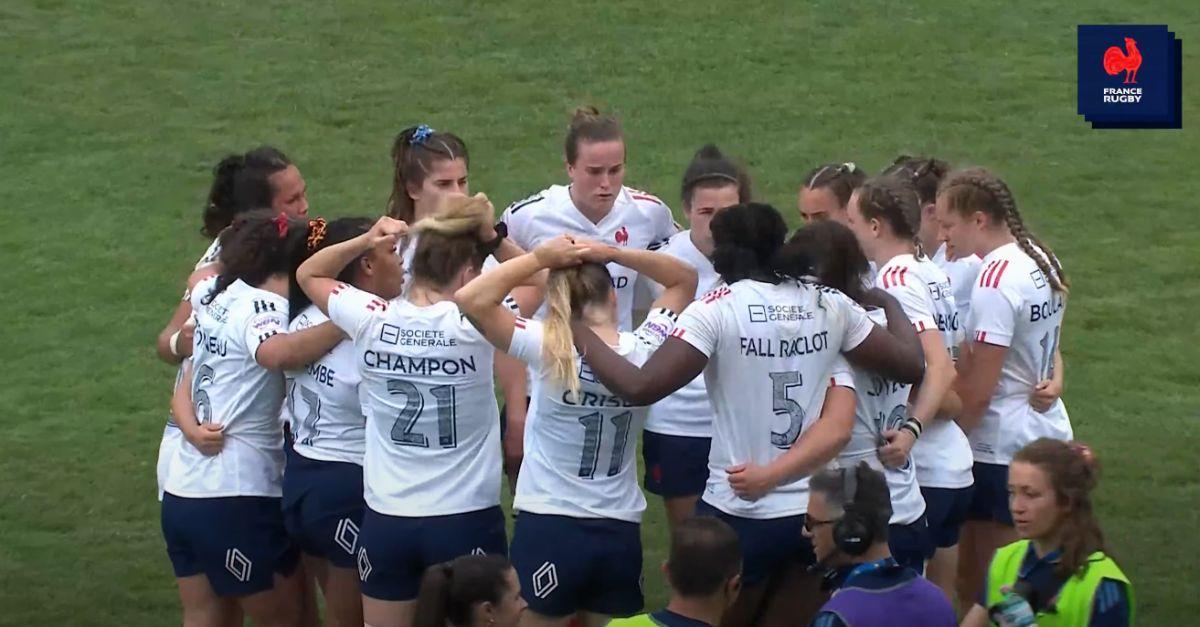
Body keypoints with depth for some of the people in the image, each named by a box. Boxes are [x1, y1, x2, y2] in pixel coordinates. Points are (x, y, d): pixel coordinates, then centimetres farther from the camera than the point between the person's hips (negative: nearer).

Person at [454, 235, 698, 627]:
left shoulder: (549, 351, -14)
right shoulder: (645, 351, -5)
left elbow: (471, 299, -16)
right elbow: (684, 279, 11)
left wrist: (540, 259, -10)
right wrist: (611, 254, 0)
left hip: (549, 529, -3)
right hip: (620, 533, 3)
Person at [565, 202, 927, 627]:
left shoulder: (718, 310, -12)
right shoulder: (830, 305, 1)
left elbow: (639, 388, -19)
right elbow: (911, 365, 9)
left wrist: (580, 334, -5)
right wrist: (889, 303, 26)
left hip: (740, 516, -4)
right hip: (816, 515, 4)